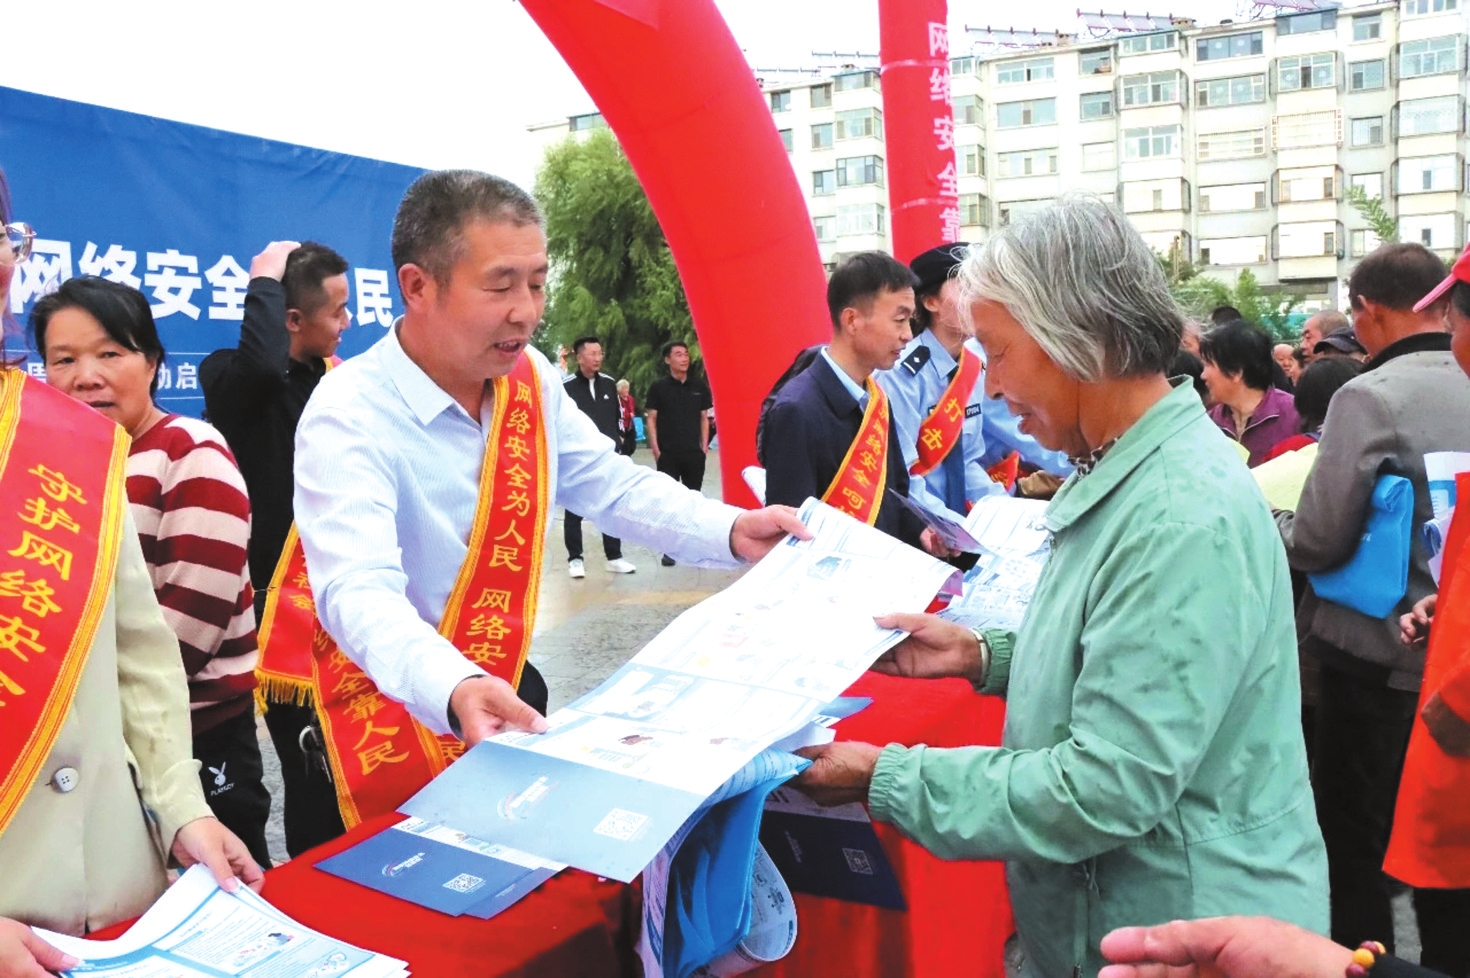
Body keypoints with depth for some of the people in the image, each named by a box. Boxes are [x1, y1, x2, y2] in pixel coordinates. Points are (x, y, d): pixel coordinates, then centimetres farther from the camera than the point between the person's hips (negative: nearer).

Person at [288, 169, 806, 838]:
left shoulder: (532, 378, -4)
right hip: (395, 700, -6)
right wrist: (456, 690, -56)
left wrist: (730, 532, -16)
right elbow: (358, 592, -37)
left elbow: (613, 486, 1)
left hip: (507, 680, 6)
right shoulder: (349, 415, -25)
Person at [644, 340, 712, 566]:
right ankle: (669, 549, 6)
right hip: (668, 454, -3)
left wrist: (705, 446, 3)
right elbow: (650, 419, -1)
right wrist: (655, 449, -8)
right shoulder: (659, 387, -2)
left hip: (694, 453, 3)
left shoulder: (700, 387, 7)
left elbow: (704, 418, 12)